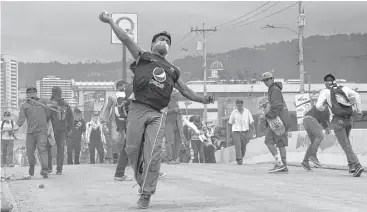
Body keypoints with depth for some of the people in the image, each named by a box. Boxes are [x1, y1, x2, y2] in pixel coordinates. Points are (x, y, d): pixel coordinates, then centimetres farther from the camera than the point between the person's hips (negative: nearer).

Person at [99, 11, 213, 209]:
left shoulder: (172, 70, 27)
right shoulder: (143, 57, 17)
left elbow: (185, 90, 31)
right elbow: (126, 39, 10)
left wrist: (202, 99, 20)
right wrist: (110, 21, 4)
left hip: (158, 114, 2)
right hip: (138, 109, -1)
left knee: (153, 153, -10)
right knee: (132, 148, -4)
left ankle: (146, 194, -2)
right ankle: (141, 180, 20)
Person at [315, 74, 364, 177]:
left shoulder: (325, 92, 8)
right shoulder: (344, 88, 16)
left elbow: (318, 106, -1)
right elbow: (356, 96, 0)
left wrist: (323, 108, 22)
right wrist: (359, 110, 1)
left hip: (337, 120, -4)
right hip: (348, 119, 4)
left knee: (345, 145, -5)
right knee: (345, 140, 27)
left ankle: (357, 166, -23)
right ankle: (351, 165, 18)